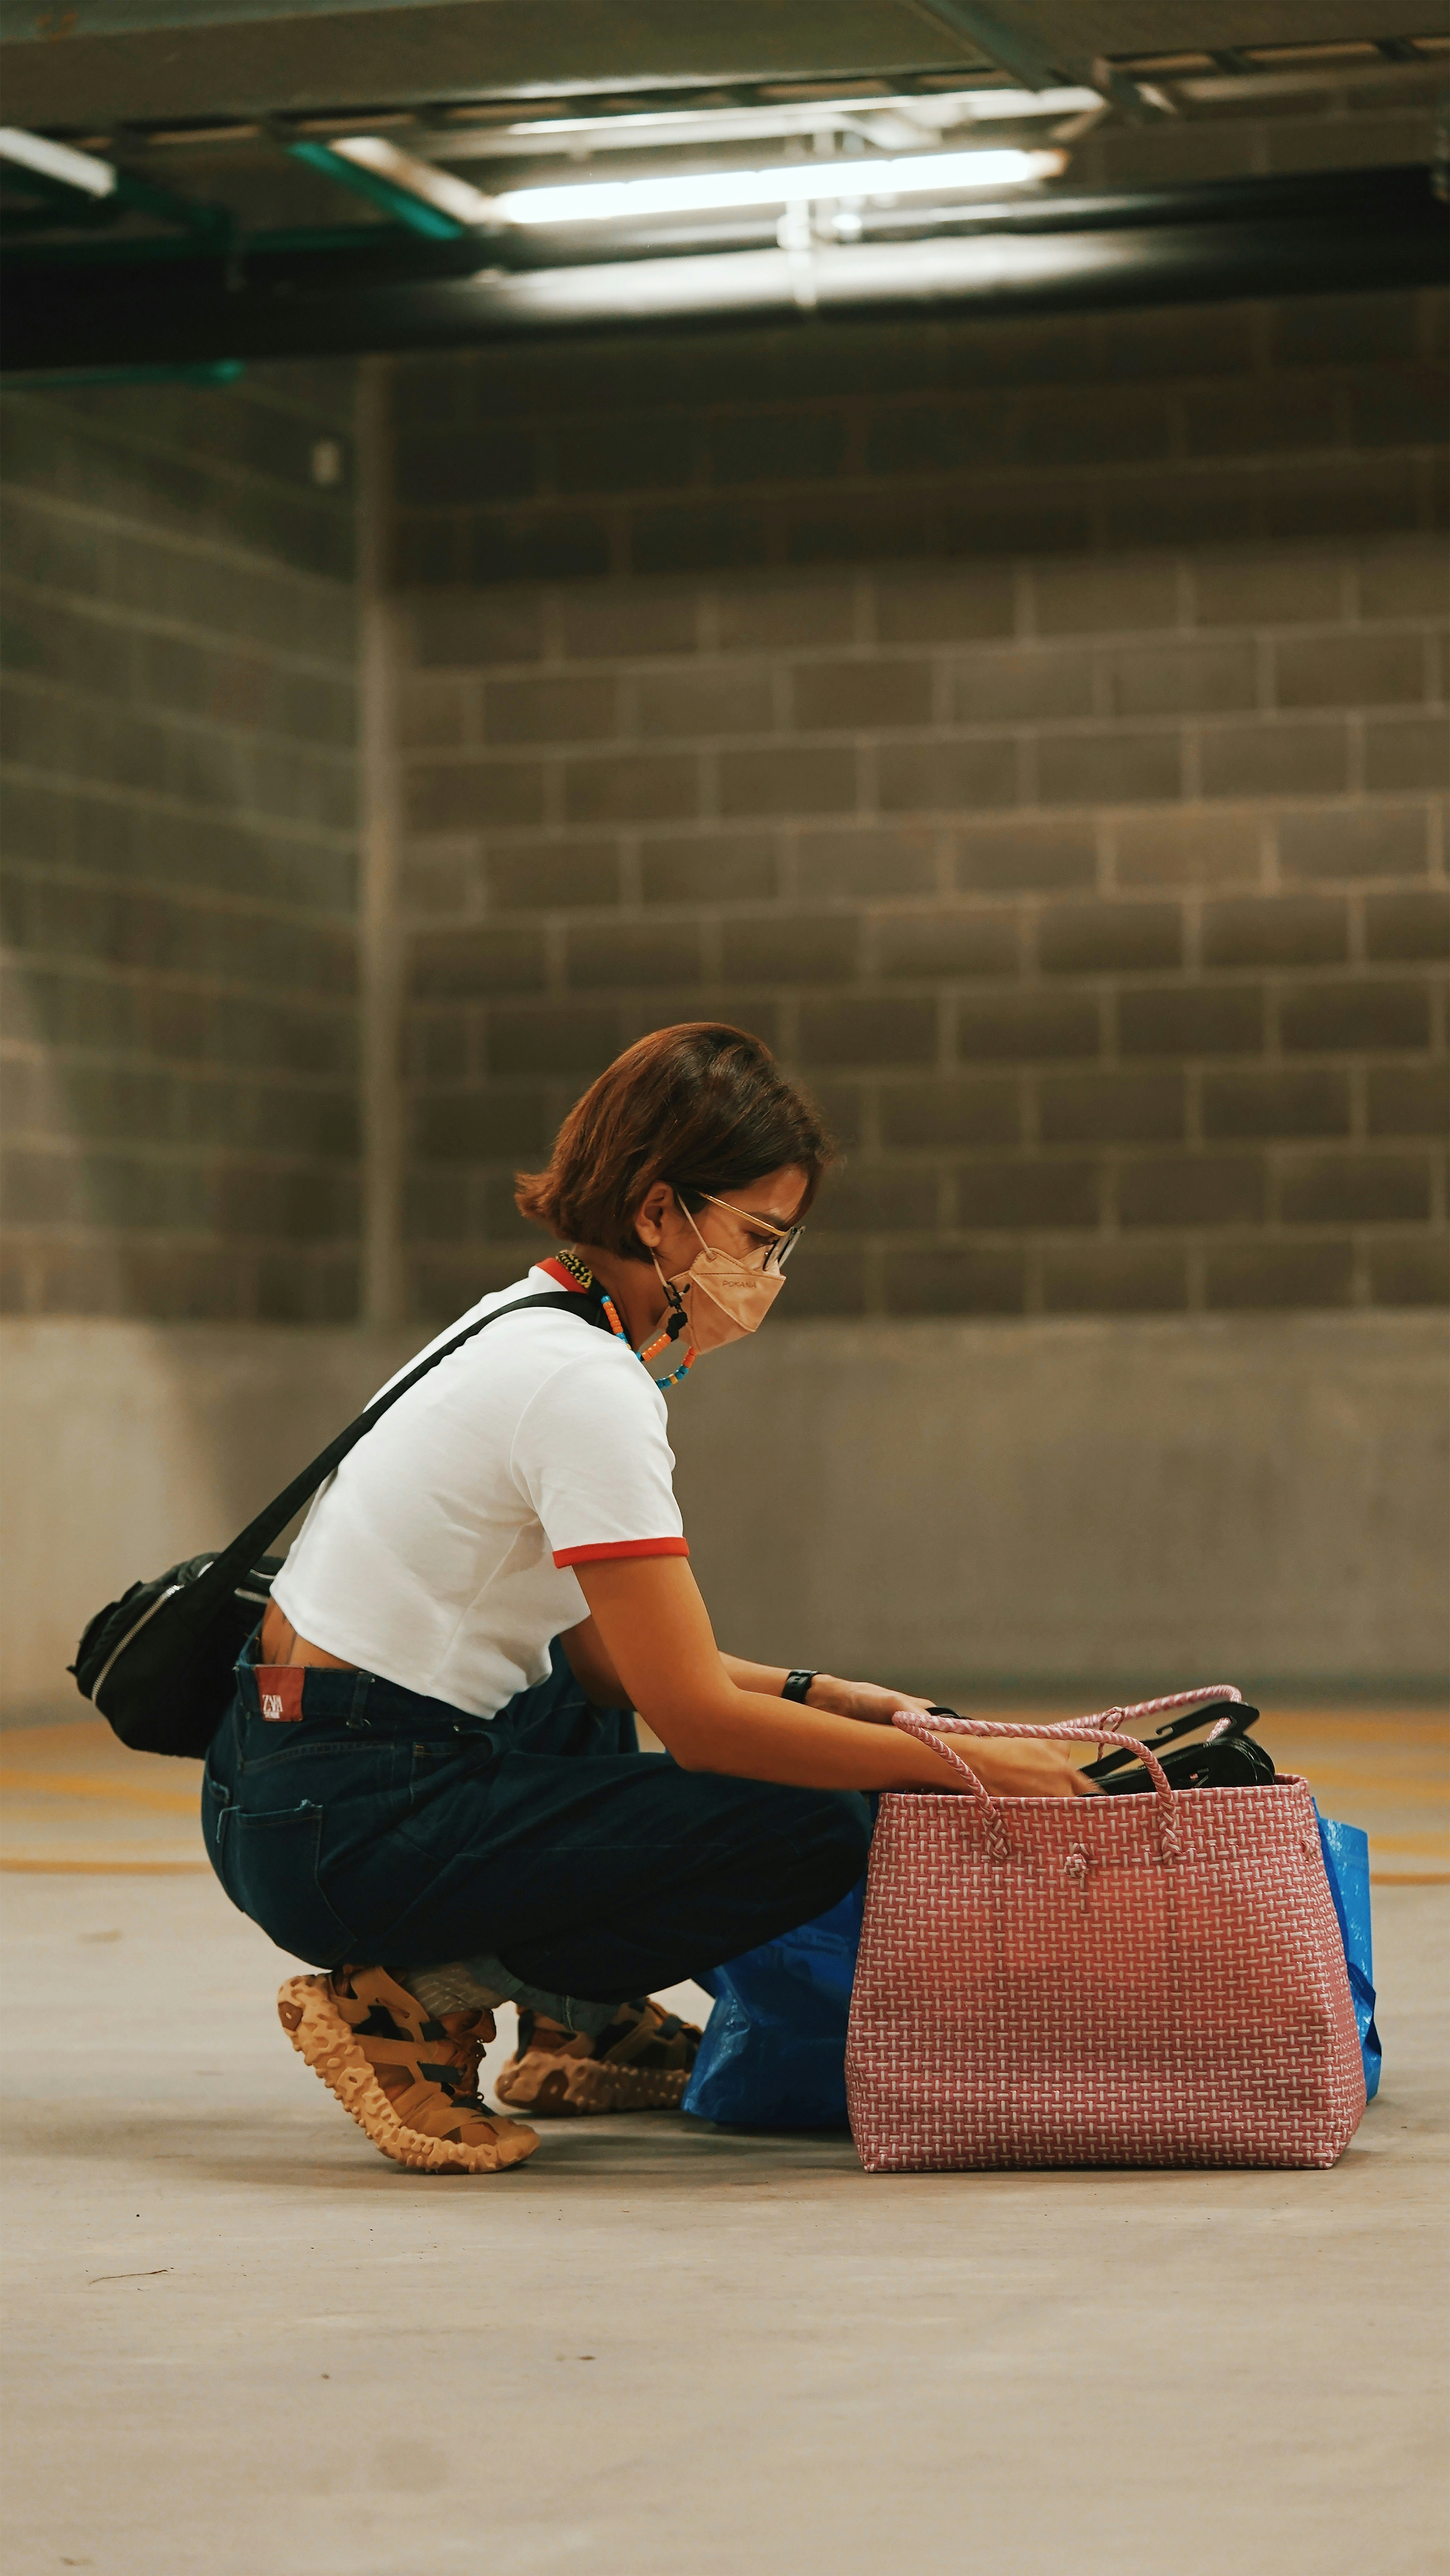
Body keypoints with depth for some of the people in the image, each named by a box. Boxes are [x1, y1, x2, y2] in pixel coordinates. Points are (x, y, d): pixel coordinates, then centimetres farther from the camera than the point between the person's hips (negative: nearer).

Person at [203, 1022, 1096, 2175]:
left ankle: (581, 2024, 24)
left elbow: (607, 1657, 17)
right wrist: (959, 1763, -13)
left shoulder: (534, 1329, 12)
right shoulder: (584, 1383, -18)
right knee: (816, 1832, -14)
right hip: (343, 1830, -10)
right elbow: (696, 1716, -19)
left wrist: (834, 1699, 8)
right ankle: (416, 2002, -8)